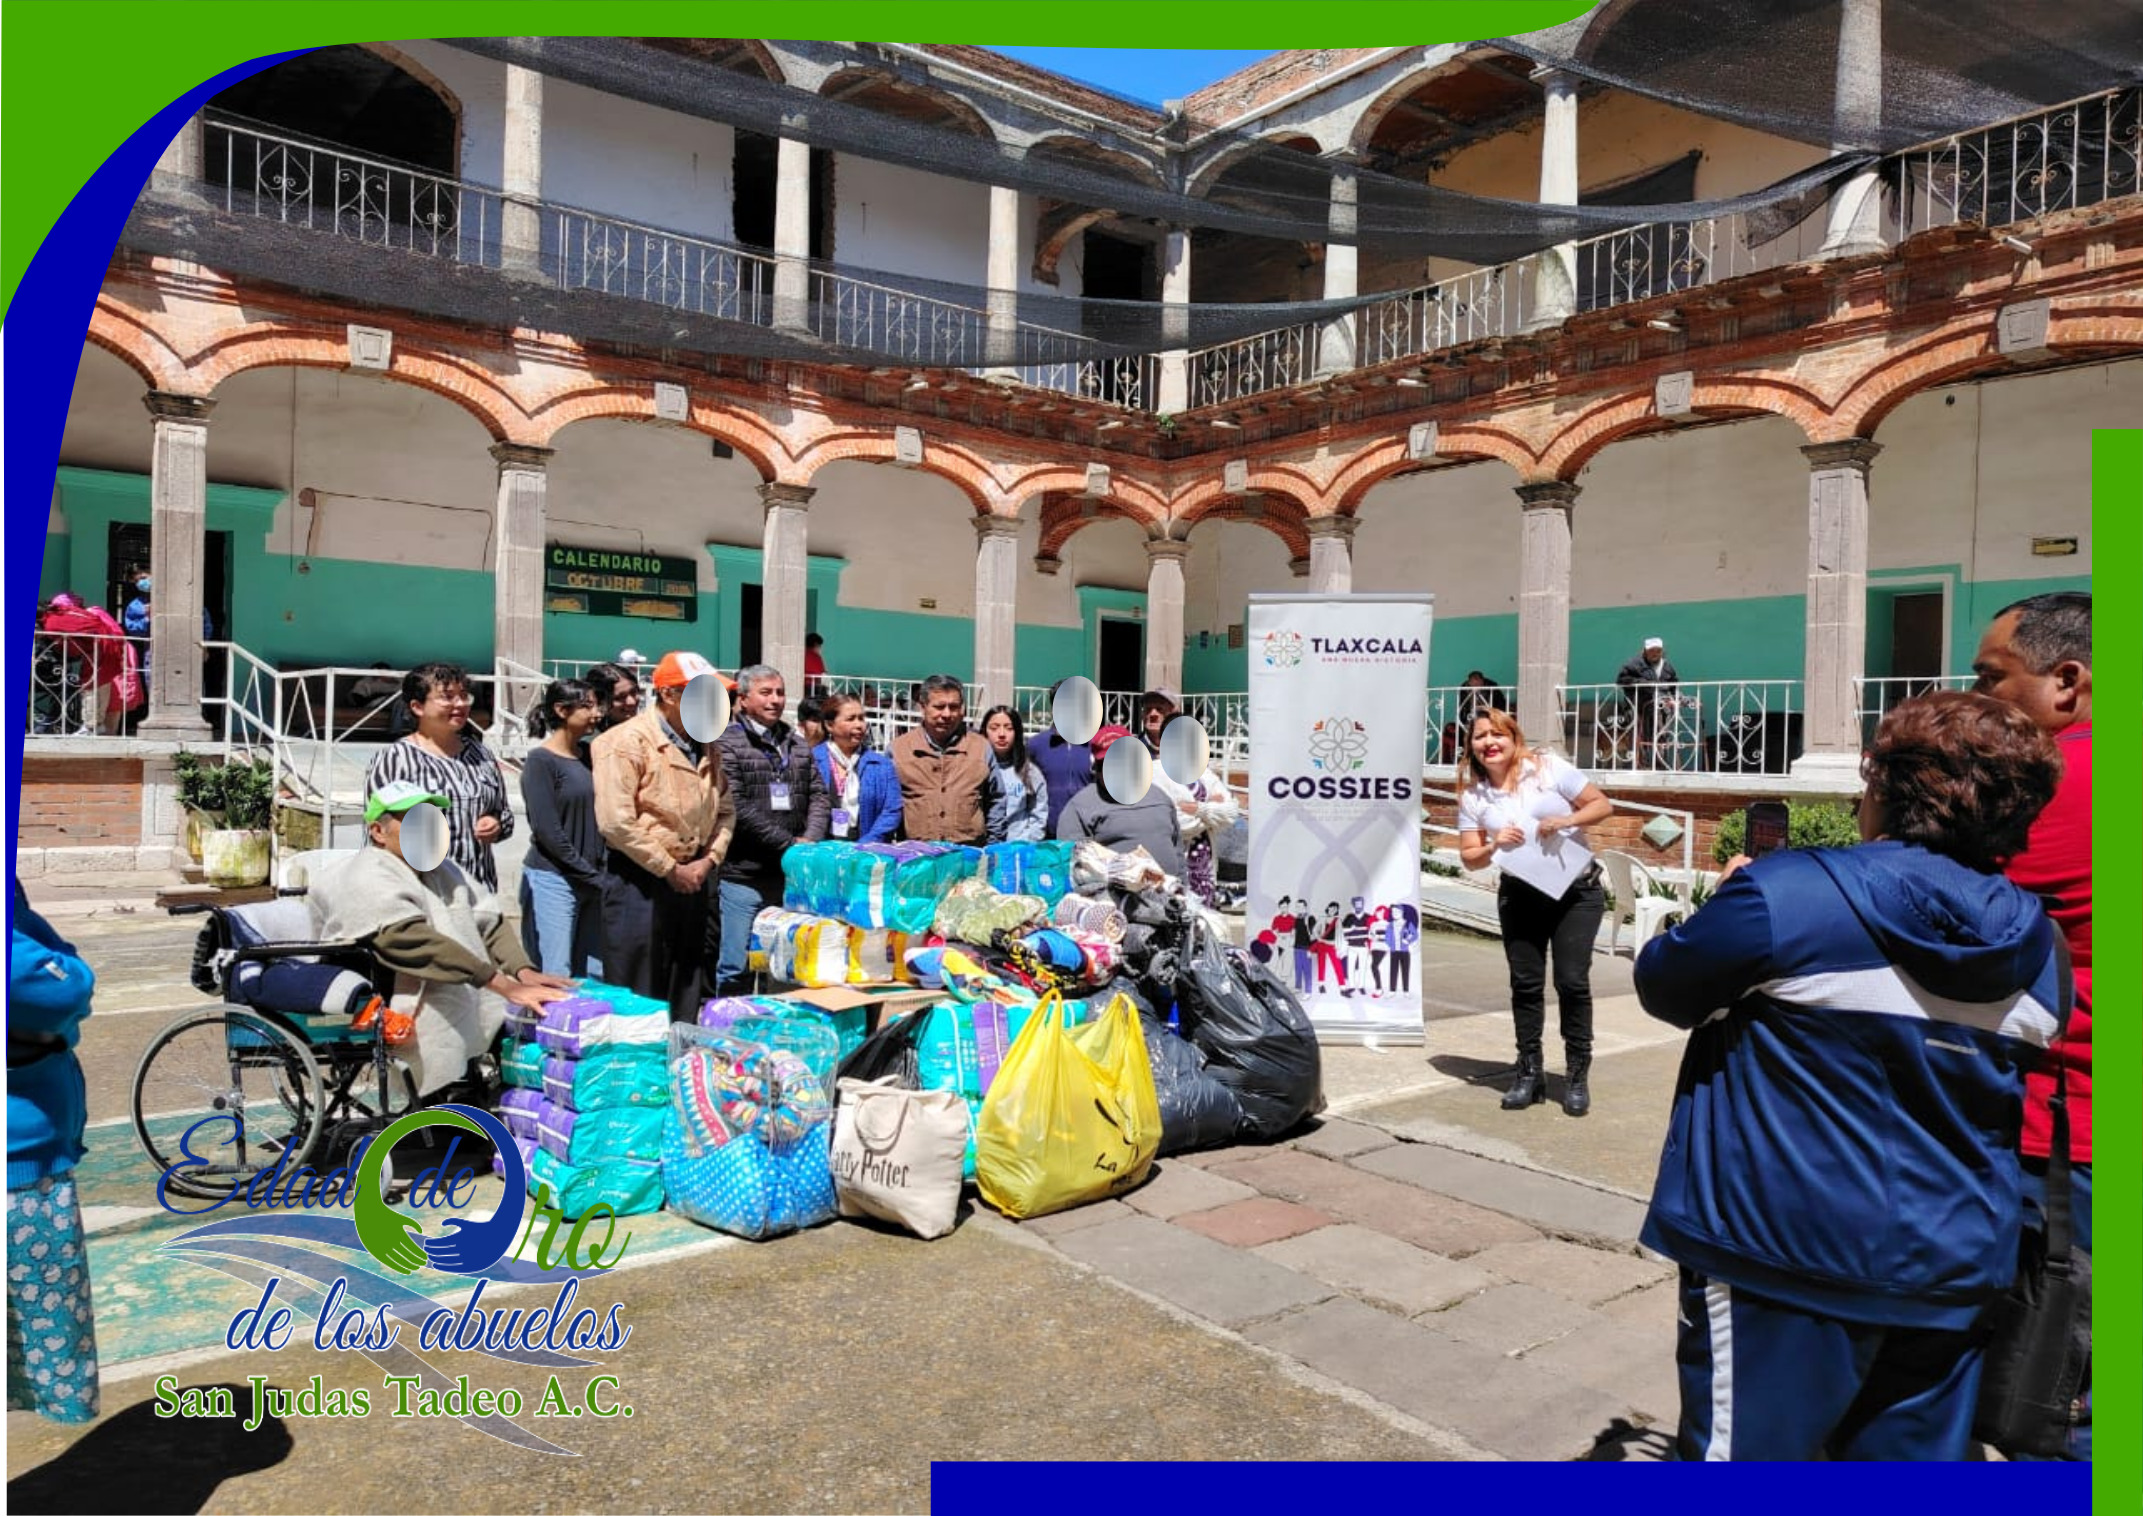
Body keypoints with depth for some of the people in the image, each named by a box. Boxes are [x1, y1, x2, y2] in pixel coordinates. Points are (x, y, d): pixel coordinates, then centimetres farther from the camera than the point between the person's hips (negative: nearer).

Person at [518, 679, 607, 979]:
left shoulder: (589, 754, 11)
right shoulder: (540, 760, -8)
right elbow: (546, 830, -13)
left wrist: (601, 873, 0)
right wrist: (592, 875, -12)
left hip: (594, 881, 7)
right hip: (552, 879, -6)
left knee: (594, 977, 8)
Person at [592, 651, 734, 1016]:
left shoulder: (705, 745, 10)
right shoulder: (628, 742, -12)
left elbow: (724, 809, 15)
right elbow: (616, 823, -19)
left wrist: (709, 861, -1)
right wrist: (670, 870, -13)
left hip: (692, 880, 7)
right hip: (640, 881, -7)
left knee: (685, 998, 15)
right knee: (636, 999, 1)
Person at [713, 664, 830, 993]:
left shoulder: (797, 743, 15)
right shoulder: (727, 744, -5)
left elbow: (818, 797, 12)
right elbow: (737, 808, -13)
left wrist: (810, 841, -6)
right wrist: (790, 845, -13)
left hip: (792, 875, 6)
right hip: (743, 876, -5)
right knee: (733, 968, -1)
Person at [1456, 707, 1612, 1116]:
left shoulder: (1547, 768, -7)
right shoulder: (1473, 796, 1)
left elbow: (1602, 805, -5)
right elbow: (1469, 857, 2)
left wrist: (1566, 821, -23)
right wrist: (1495, 845, -19)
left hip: (1576, 891, -3)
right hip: (1520, 895, 3)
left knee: (1572, 981, -6)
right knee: (1525, 982, 5)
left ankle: (1577, 1075, 7)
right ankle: (1529, 1073, 17)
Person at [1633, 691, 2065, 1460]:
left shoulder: (1791, 893, -18)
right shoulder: (2036, 947, 3)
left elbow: (1664, 985, -6)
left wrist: (1731, 911, 14)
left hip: (1789, 1261, -6)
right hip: (1953, 1269, 6)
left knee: (1746, 1447, 8)